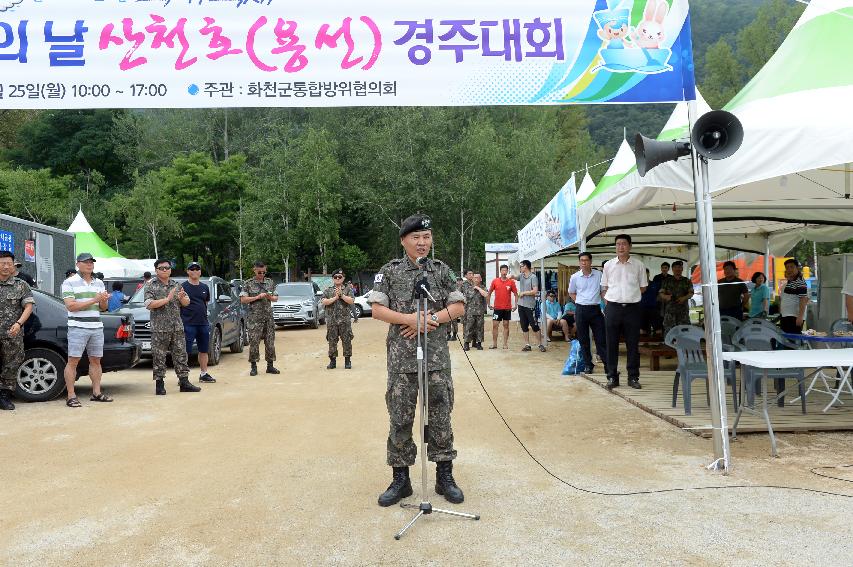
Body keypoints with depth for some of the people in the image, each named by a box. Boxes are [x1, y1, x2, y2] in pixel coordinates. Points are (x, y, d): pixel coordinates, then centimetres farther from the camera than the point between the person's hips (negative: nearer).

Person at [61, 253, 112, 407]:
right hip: (77, 327, -5)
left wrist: (105, 300, -7)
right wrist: (94, 300, -17)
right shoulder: (70, 283, -2)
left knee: (96, 360, 9)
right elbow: (71, 306, -13)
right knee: (73, 361, -4)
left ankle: (97, 393, 15)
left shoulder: (99, 283, 15)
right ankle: (71, 396, -1)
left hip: (97, 327, 6)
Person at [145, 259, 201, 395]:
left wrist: (182, 298, -7)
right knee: (159, 357, 0)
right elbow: (149, 304, -14)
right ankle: (159, 384, 9)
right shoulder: (151, 286, -1)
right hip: (159, 328, -4)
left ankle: (184, 382, 10)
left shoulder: (176, 285, 13)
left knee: (181, 354, 5)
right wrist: (167, 299, -19)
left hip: (177, 327, 4)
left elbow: (187, 303, 16)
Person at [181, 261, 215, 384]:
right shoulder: (183, 287, -2)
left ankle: (204, 374, 20)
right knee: (185, 351, -5)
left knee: (204, 350, 11)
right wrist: (180, 323, -13)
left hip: (203, 323, 6)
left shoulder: (204, 287, 14)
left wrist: (206, 319, 14)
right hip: (188, 324, -6)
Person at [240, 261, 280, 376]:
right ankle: (253, 367, 6)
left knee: (270, 342, 4)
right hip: (255, 318, -3)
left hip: (268, 317, 3)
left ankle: (270, 366, 12)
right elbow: (243, 300, -6)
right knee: (254, 343, -3)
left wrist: (270, 297, -7)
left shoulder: (270, 282, 11)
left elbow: (276, 298, 16)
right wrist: (257, 297, -15)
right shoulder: (248, 283, 0)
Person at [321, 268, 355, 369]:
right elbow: (324, 302, -5)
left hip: (345, 320, -1)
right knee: (332, 342, 4)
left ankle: (347, 361, 9)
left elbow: (351, 301, -8)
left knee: (347, 341, 0)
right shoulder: (327, 290, 9)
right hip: (331, 320, 1)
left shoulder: (348, 289, 7)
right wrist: (335, 297, -13)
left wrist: (341, 295, -14)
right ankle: (332, 361, 13)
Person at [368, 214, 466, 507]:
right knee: (400, 420, 4)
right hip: (401, 358, -1)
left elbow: (458, 306, 5)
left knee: (440, 418, 6)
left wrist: (431, 319, -11)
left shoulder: (441, 270, 8)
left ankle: (445, 477, 19)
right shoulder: (390, 271, 4)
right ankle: (400, 480, 16)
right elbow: (377, 310, -2)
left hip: (438, 357, 1)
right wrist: (410, 319, -16)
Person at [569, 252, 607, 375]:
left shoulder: (599, 275, 1)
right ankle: (588, 365, 15)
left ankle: (608, 364, 2)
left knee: (601, 338, -1)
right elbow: (571, 293, 16)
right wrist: (581, 302, 4)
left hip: (595, 309, -1)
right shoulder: (574, 277, 2)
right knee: (583, 339, 5)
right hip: (581, 310, 1)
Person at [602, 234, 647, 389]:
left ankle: (633, 377, 14)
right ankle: (612, 377, 11)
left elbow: (643, 287, 11)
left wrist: (630, 296, 5)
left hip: (632, 308, 0)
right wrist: (610, 300, 3)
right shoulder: (608, 265, 5)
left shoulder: (638, 265, 3)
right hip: (613, 307, 1)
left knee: (633, 344, 4)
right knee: (612, 344, 3)